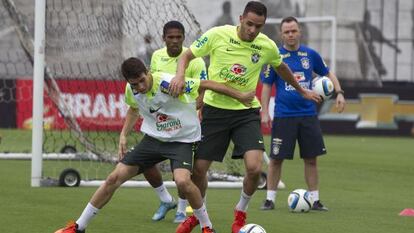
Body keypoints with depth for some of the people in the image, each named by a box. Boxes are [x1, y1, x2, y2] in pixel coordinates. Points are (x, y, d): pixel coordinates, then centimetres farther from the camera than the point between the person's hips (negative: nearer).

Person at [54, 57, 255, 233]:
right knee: (114, 178, -1)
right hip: (153, 138, 5)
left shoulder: (168, 84, -28)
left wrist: (240, 96, -18)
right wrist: (123, 135, 7)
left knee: (182, 181, -33)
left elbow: (205, 84, -21)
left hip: (182, 140, -5)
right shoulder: (131, 91, -9)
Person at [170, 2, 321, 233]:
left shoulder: (267, 46, -4)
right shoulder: (217, 35, -12)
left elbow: (281, 67, 19)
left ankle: (241, 213, 10)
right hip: (215, 109, -1)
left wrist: (302, 91, 32)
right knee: (198, 168, 1)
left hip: (247, 112, 1)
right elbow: (187, 56, -1)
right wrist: (180, 75, -22)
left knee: (255, 167, -18)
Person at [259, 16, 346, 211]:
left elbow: (327, 73, 18)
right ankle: (270, 199, 9)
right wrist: (264, 112, -5)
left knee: (311, 158, 4)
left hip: (308, 114, 2)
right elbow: (266, 86, 1)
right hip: (283, 115, -2)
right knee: (276, 158, -1)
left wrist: (339, 93, 5)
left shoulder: (310, 54, 4)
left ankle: (315, 200, 12)